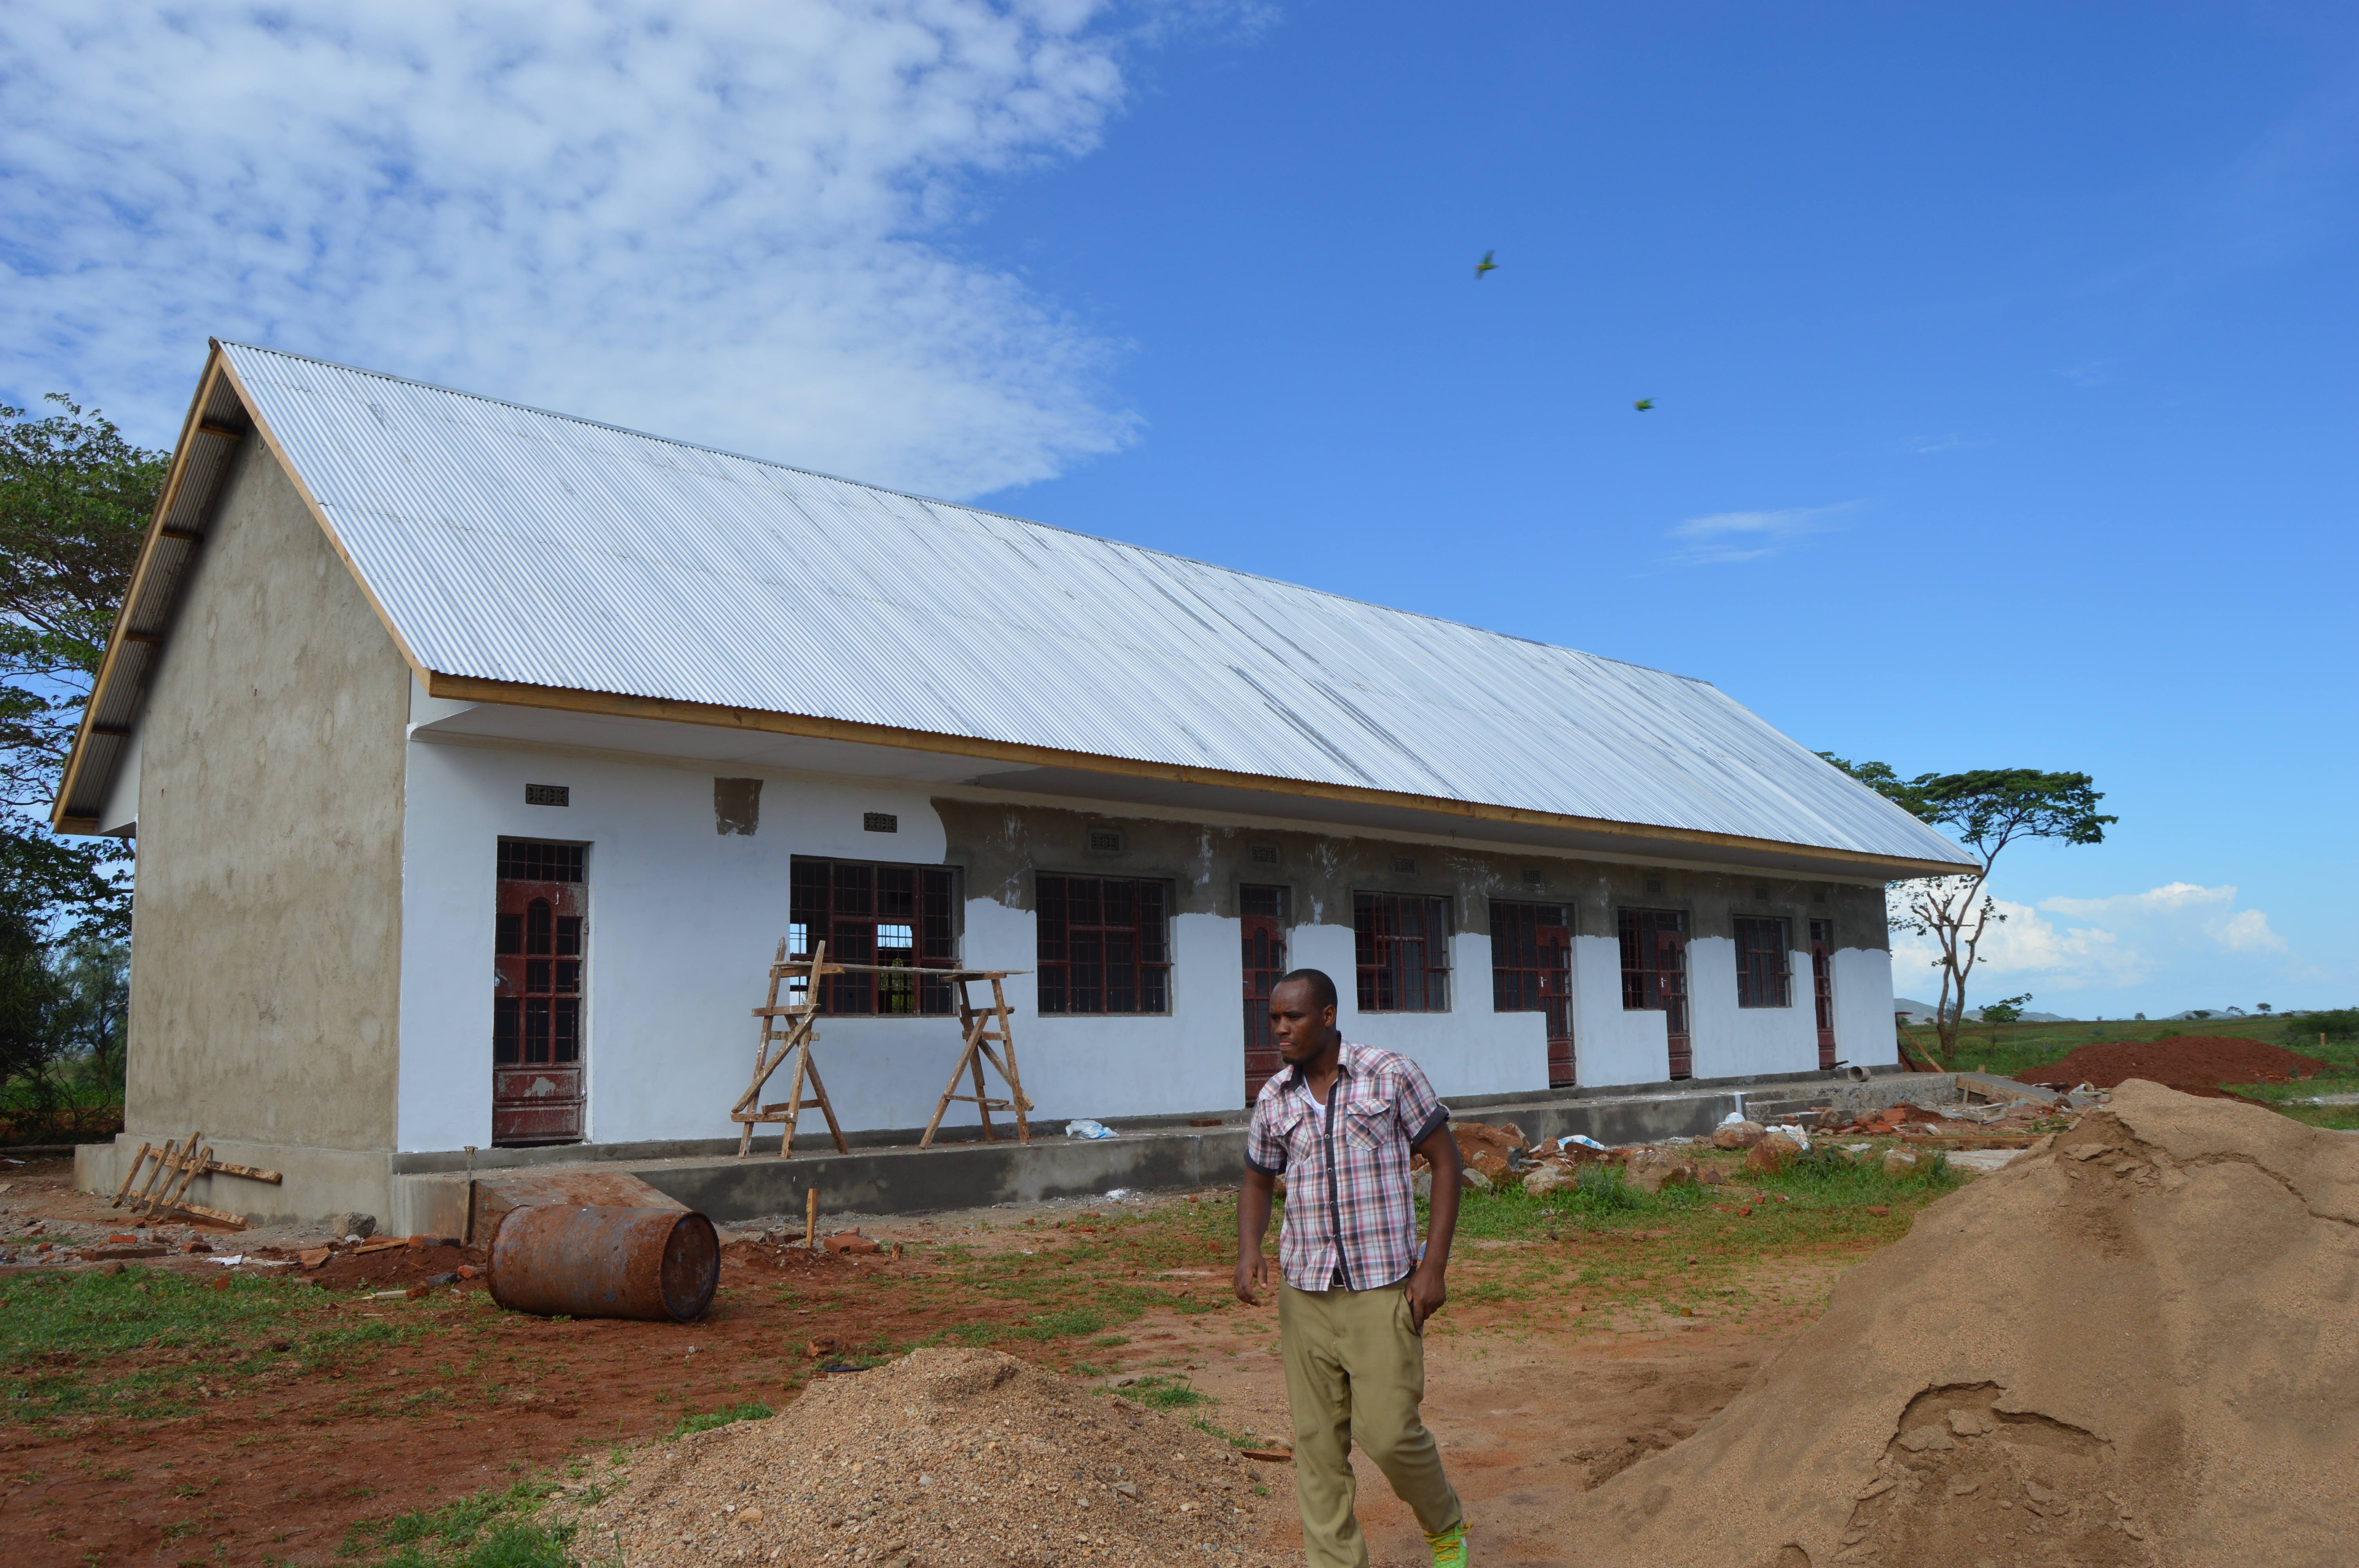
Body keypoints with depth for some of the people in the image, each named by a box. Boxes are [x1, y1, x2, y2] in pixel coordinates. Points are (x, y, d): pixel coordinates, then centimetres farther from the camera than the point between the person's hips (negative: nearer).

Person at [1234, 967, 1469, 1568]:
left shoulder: (1392, 1074, -7)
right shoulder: (1274, 1099, 4)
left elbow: (1446, 1160, -3)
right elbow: (1257, 1185, 16)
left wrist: (1434, 1265, -9)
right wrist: (1248, 1250, -5)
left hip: (1383, 1286, -4)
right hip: (1305, 1292, 4)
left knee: (1388, 1433, -5)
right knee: (1317, 1440, 5)